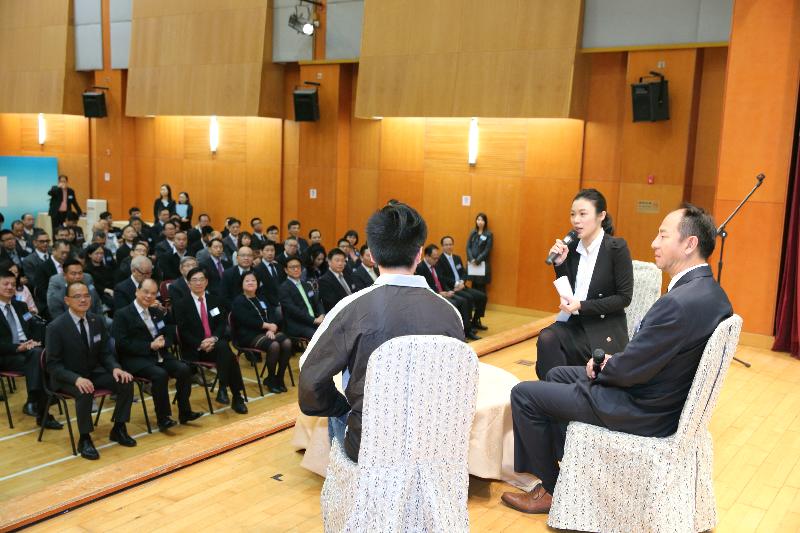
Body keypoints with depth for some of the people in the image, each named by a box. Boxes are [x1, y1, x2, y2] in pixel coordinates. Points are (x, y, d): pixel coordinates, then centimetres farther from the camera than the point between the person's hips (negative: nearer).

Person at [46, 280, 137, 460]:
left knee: (126, 382, -17)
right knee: (85, 392, -36)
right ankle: (84, 439, -17)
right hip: (67, 378, -5)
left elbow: (105, 353, 7)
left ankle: (118, 429, 0)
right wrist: (77, 378, -32)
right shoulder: (56, 327, -15)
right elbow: (53, 364, -15)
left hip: (94, 373, 5)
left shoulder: (97, 321, 0)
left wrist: (115, 368, -16)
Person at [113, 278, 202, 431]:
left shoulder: (157, 312, 18)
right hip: (135, 359, -6)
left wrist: (163, 342, -9)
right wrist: (150, 346, -18)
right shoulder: (122, 314, -2)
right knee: (160, 374, -33)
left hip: (159, 355, 6)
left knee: (184, 369, -19)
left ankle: (185, 412, -8)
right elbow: (122, 344, -11)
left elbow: (170, 335, 16)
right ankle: (163, 418, -21)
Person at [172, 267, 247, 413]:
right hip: (194, 350, -4)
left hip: (216, 344, 4)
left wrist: (214, 338, -15)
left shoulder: (215, 300, 15)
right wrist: (200, 344, -19)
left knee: (224, 347, -34)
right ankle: (236, 397, -26)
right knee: (229, 356, -32)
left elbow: (223, 324, 6)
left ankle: (223, 389, -25)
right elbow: (183, 332, -3)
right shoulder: (181, 305, 4)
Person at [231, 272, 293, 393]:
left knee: (287, 343, -24)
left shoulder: (262, 299, 22)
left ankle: (279, 378, -12)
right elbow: (247, 320, -13)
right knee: (274, 345, -32)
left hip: (267, 332, 6)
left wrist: (271, 329, -13)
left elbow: (273, 316, 8)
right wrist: (267, 325, -12)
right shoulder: (238, 301, 3)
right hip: (249, 335, -6)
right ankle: (270, 380, -13)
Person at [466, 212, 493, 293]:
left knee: (481, 287, -3)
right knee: (474, 285, 6)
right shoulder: (473, 233, 9)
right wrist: (471, 259, -9)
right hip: (472, 263, 4)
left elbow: (487, 250, -8)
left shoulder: (488, 234, -3)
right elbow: (468, 247, 6)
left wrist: (477, 260, -13)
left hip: (482, 263, -3)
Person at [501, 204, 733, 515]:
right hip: (667, 396, 10)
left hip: (642, 411, -10)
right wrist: (613, 361, 1)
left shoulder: (680, 302, -31)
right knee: (558, 374, 25)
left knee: (523, 394, 0)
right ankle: (564, 457, 33)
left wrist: (599, 368, -5)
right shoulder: (711, 292, 0)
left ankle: (552, 488, 16)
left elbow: (629, 371, -26)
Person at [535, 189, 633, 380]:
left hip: (605, 331, -4)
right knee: (546, 339, -27)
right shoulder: (572, 247, 4)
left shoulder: (617, 248, -10)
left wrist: (582, 306, -17)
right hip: (575, 323, 5)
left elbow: (624, 298, -10)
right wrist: (559, 263, -6)